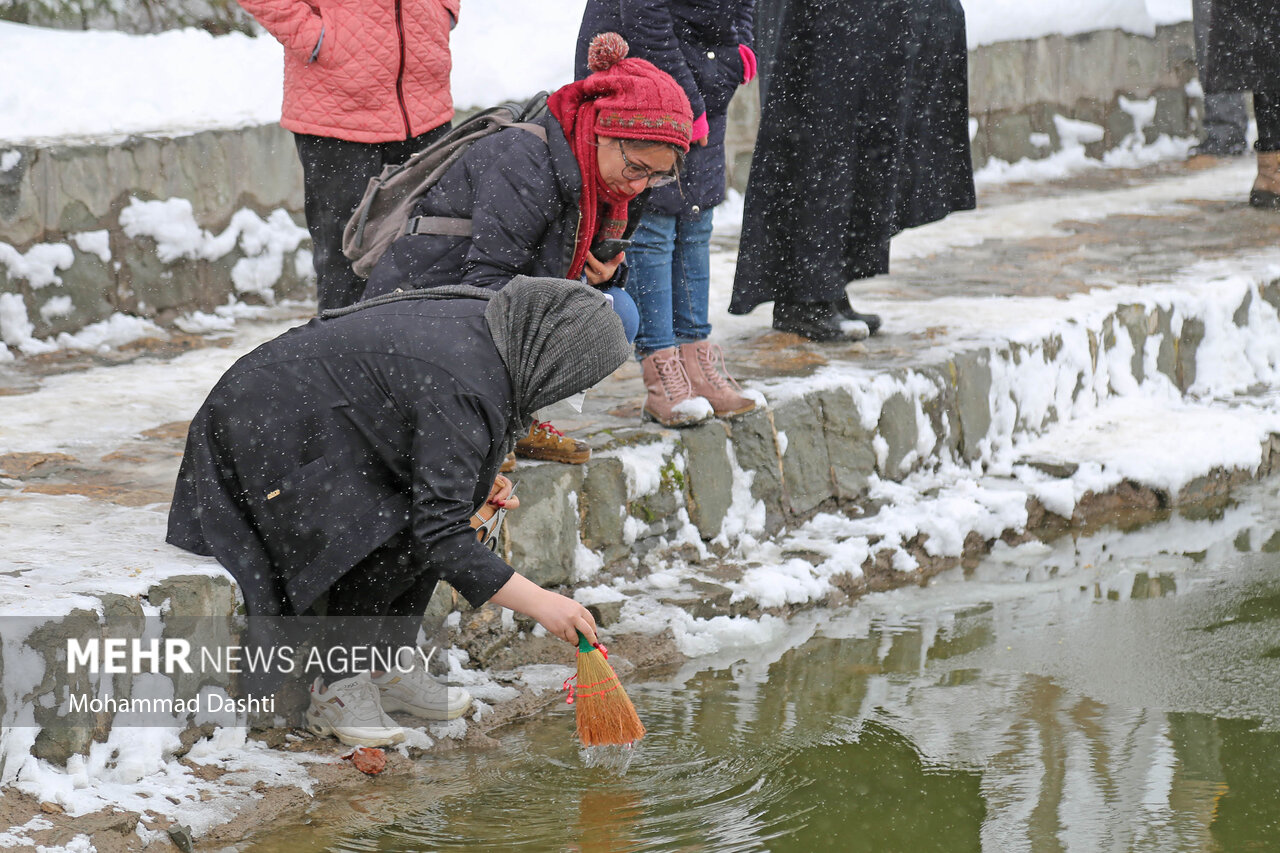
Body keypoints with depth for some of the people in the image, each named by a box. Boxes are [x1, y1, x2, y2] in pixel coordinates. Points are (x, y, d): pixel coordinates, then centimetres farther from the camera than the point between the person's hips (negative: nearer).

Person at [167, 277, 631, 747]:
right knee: (395, 538, -23)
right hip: (267, 440, -10)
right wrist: (539, 602, -30)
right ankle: (337, 690, -10)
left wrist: (479, 478, 6)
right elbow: (441, 530, -31)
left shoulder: (479, 320, -2)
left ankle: (390, 668, 8)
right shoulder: (466, 386, -30)